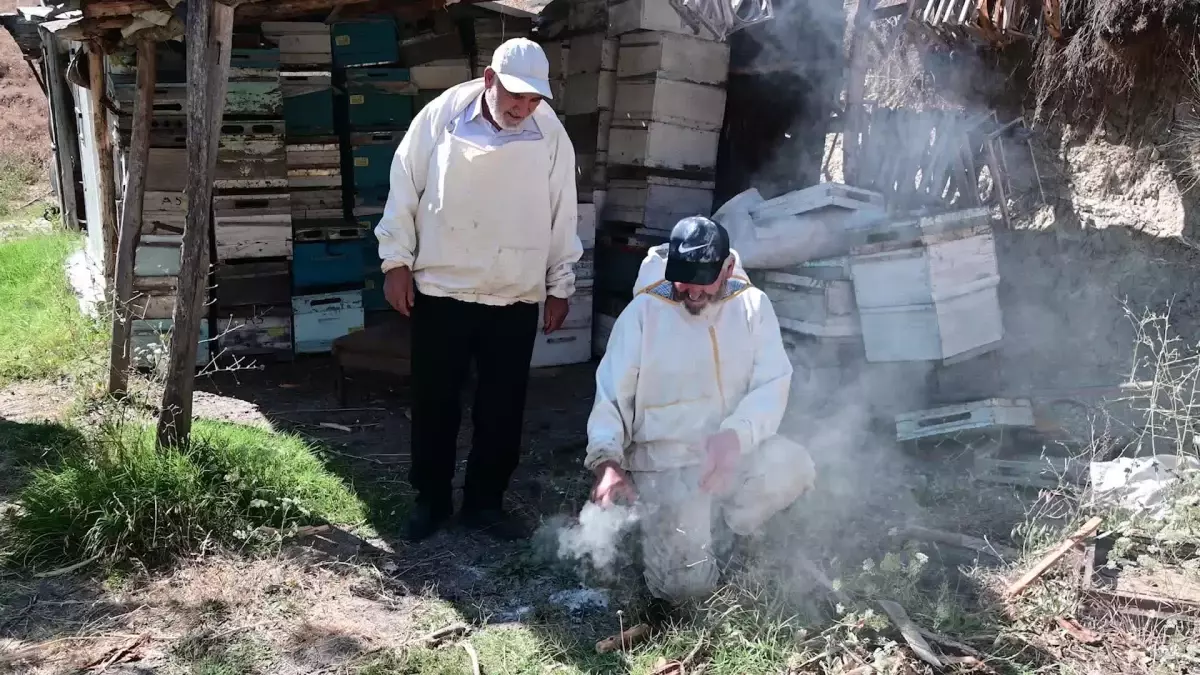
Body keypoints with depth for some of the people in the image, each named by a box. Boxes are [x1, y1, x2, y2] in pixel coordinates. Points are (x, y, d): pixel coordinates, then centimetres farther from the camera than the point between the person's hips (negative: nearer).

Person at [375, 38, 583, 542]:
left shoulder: (551, 133, -3)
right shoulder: (440, 116, -8)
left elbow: (563, 215, 5)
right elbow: (404, 190, 0)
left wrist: (560, 286, 8)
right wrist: (396, 261, -2)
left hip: (516, 297, 2)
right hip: (440, 290, -1)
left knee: (503, 409, 9)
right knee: (434, 403, 8)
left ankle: (485, 502, 25)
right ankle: (431, 500, 26)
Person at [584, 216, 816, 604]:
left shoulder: (753, 306, 0)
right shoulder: (643, 312, -5)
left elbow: (772, 385, -8)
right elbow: (610, 398, -6)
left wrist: (736, 435, -28)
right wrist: (608, 461, -24)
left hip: (735, 453, 3)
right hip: (665, 463, -3)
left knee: (793, 466, -29)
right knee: (686, 584, -19)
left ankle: (722, 526, 1)